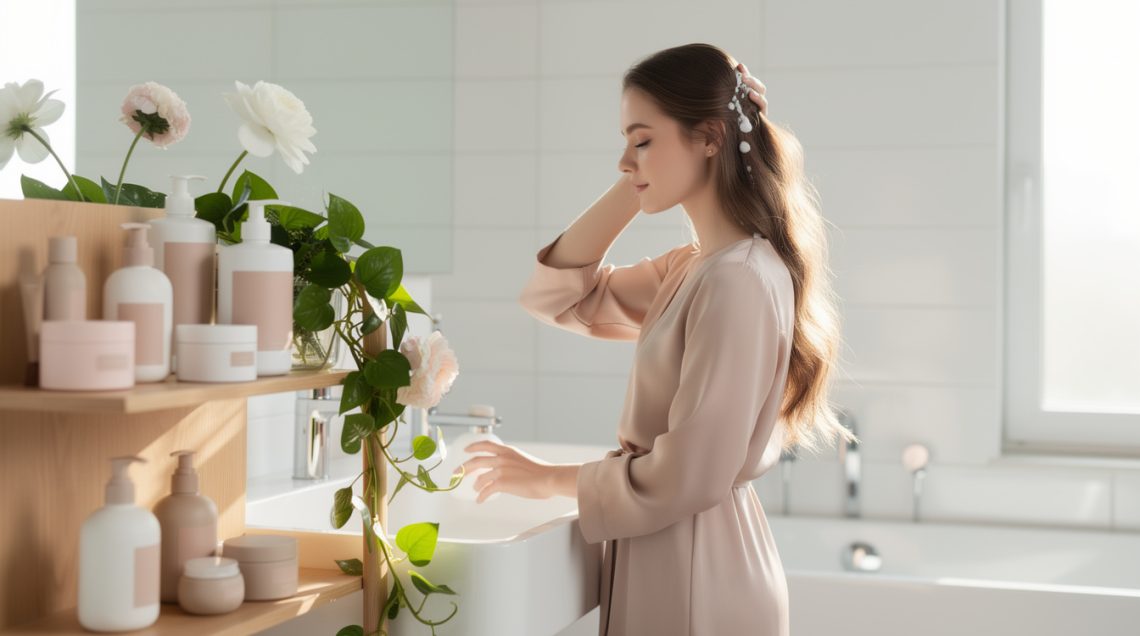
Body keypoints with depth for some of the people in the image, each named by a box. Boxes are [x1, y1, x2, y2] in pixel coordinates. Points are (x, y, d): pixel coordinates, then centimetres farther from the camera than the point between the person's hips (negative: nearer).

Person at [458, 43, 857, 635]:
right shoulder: (691, 267, 6)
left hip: (697, 569, -9)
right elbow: (554, 294, 9)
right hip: (666, 560, 9)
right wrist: (633, 185, -1)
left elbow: (686, 476, -23)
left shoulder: (740, 281, -21)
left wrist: (550, 478, -9)